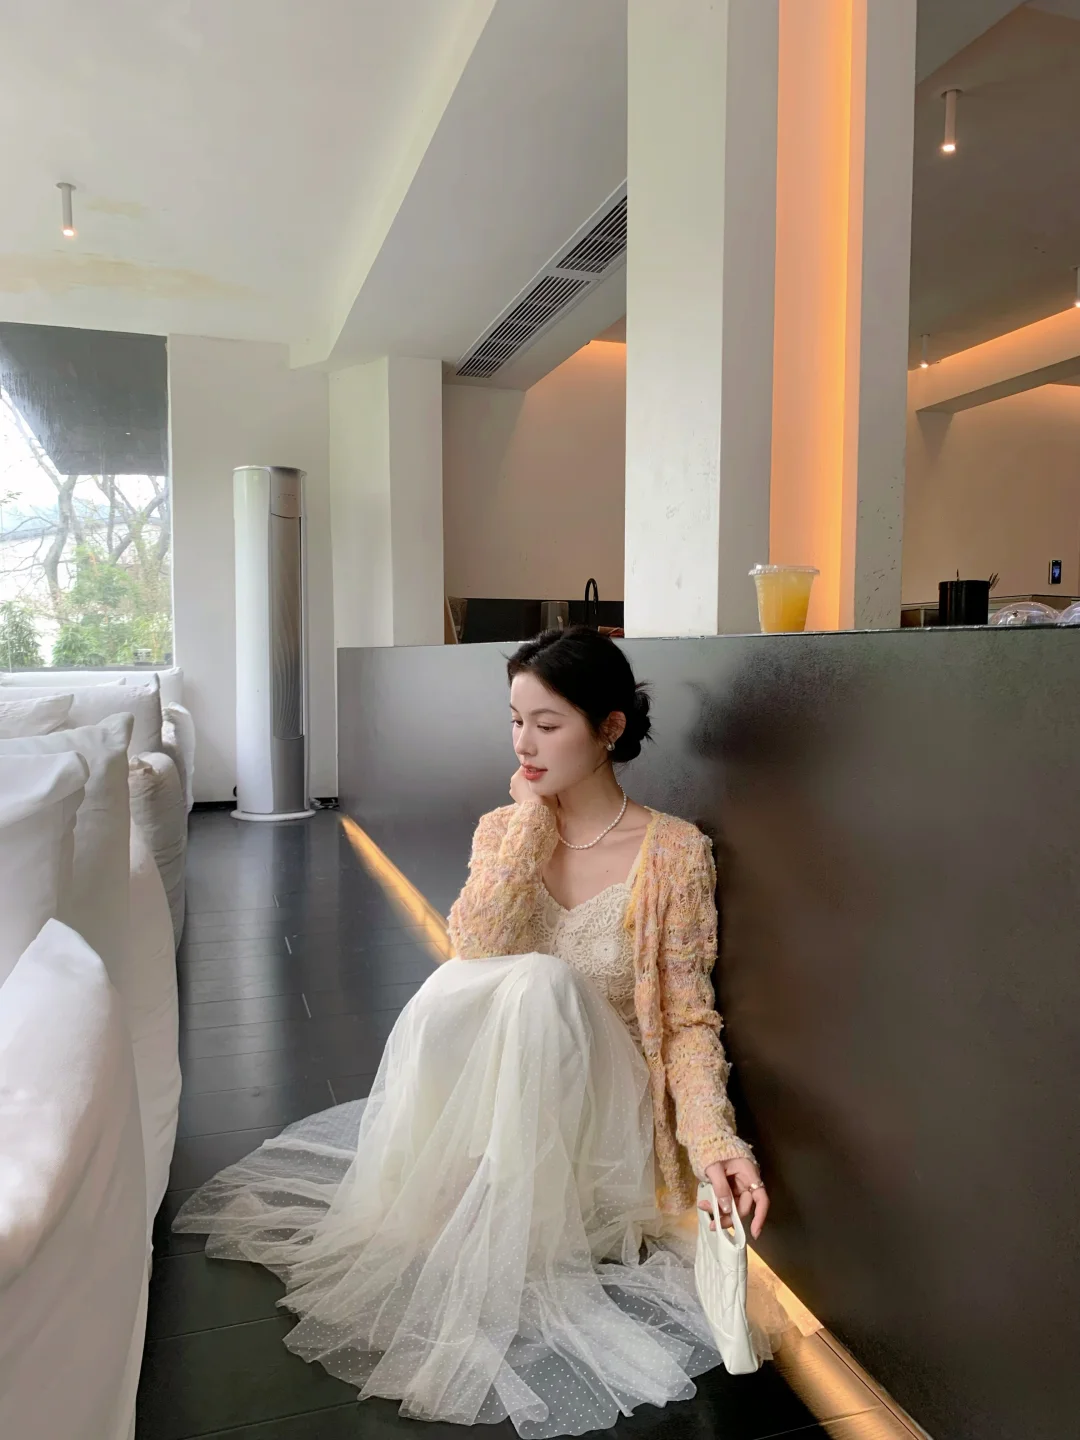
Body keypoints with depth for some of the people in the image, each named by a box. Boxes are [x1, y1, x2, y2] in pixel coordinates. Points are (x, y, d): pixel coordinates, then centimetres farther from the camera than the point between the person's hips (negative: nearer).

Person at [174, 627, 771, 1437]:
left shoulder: (674, 852, -10)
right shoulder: (502, 830, 1)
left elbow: (689, 1020, -9)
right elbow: (475, 951, -17)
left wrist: (716, 1140, -24)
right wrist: (530, 819, -16)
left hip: (599, 1112, -2)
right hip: (493, 1100, 3)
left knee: (542, 983, -32)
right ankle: (426, 1225, -9)